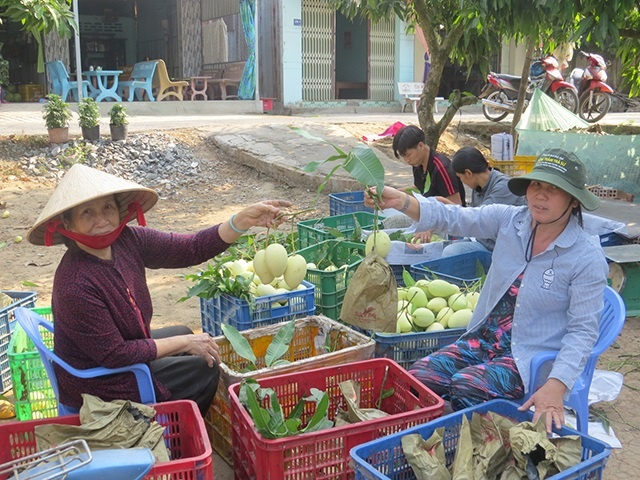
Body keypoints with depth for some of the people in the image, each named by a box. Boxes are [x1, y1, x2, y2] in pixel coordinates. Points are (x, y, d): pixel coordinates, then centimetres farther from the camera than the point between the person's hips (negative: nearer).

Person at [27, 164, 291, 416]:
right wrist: (185, 343, -20)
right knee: (204, 369, -1)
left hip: (122, 350, 8)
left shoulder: (126, 240, -12)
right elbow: (114, 356, -27)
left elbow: (191, 249, -11)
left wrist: (243, 220, -24)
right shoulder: (74, 286, -32)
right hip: (96, 387, -7)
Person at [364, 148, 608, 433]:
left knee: (466, 386, -29)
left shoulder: (588, 258, -13)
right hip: (482, 340, 5)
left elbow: (583, 330, -13)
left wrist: (556, 386, -27)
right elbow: (452, 218, -11)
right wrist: (400, 201, -28)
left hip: (531, 359, -4)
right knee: (417, 378, -15)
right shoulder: (509, 220, -3)